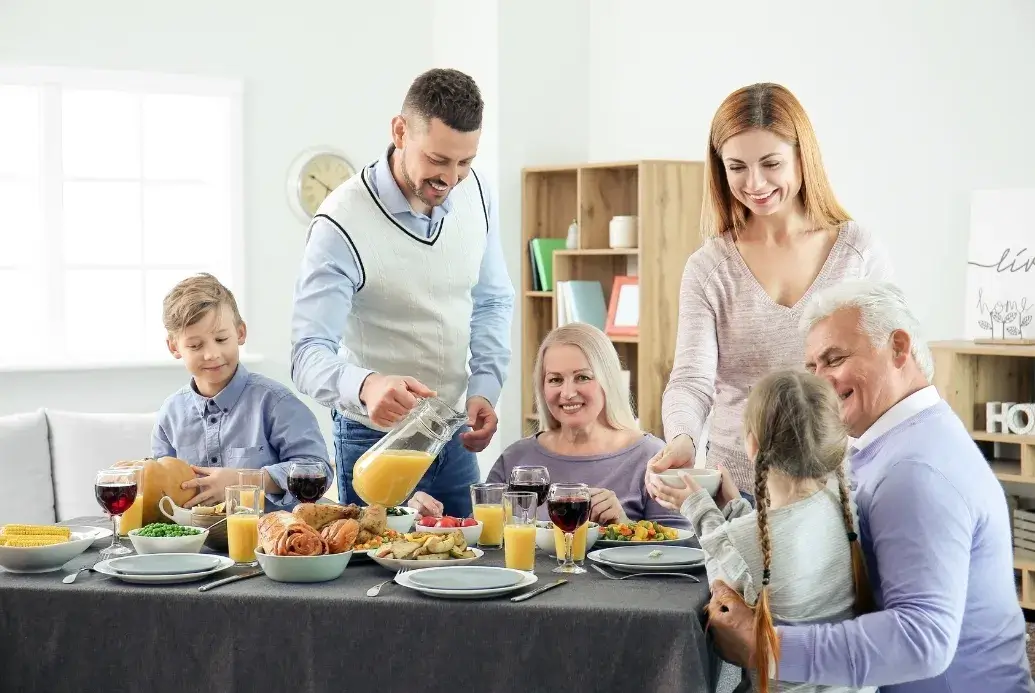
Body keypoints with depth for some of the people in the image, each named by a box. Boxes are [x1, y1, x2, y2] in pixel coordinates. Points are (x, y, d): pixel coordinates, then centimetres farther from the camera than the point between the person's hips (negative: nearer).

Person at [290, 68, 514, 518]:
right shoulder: (343, 221, -22)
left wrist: (484, 388, -6)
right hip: (375, 438, -5)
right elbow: (308, 355, -27)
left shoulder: (476, 195, -4)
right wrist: (365, 386, -48)